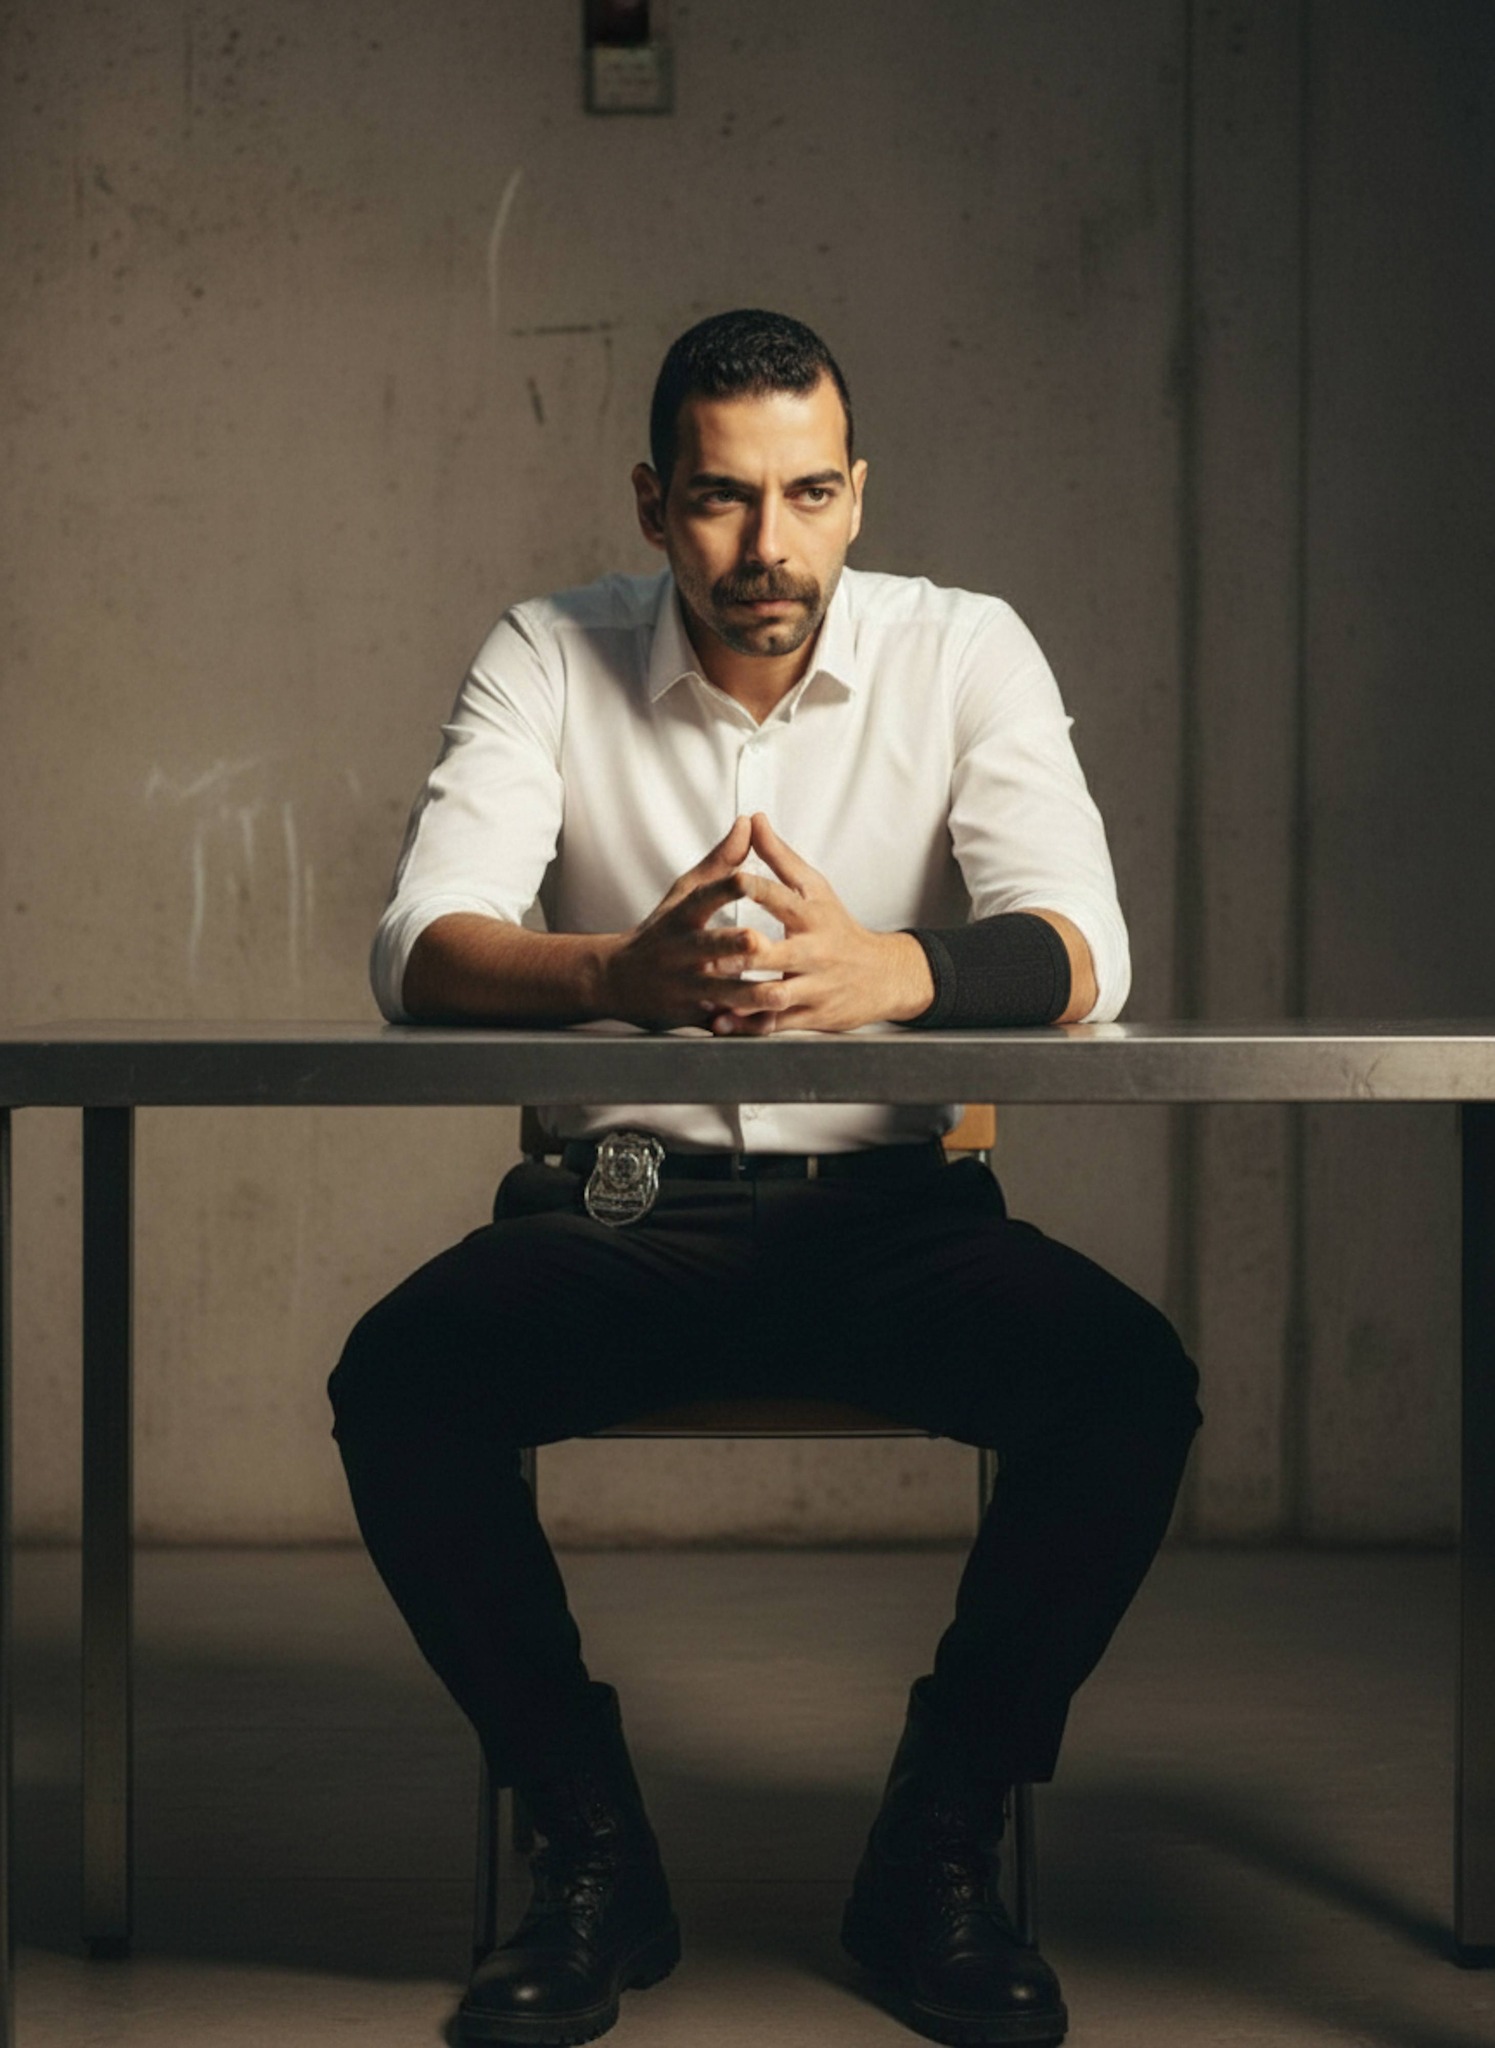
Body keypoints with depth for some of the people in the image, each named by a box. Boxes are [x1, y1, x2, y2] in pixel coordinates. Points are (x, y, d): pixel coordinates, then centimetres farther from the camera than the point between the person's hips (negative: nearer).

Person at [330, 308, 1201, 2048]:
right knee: (394, 1382, -28)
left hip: (892, 1203, 0)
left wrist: (884, 972, -39)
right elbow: (418, 948, -14)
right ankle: (594, 1853, -8)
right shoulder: (549, 660, 0)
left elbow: (1075, 953, -15)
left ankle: (936, 1854, -7)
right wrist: (616, 973, -37)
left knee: (1131, 1382, -27)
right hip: (620, 1205, 0)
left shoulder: (967, 654, -1)